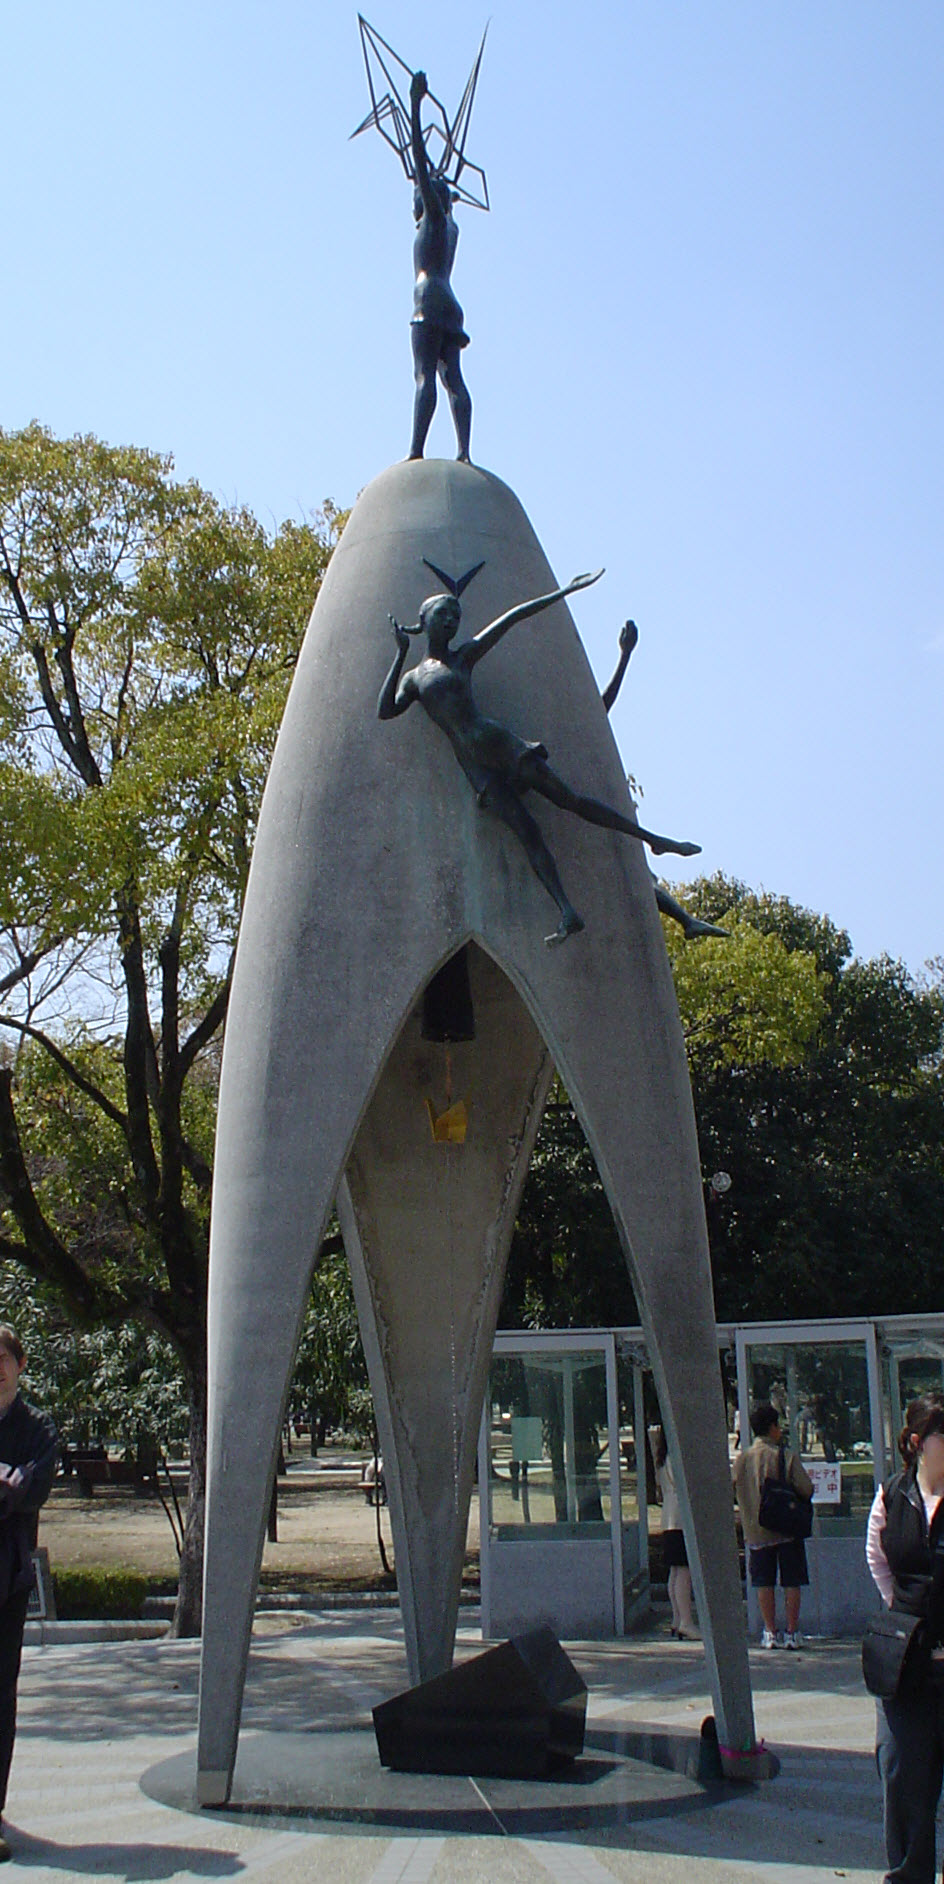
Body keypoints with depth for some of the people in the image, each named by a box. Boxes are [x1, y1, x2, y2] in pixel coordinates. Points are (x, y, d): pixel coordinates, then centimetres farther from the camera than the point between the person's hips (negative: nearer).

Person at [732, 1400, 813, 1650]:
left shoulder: (742, 1458, -2)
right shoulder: (787, 1457, -10)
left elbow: (731, 1487, 4)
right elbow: (806, 1489, -12)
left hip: (757, 1531, 2)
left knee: (764, 1582, 9)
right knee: (792, 1582, 6)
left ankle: (770, 1632, 8)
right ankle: (792, 1632, 7)